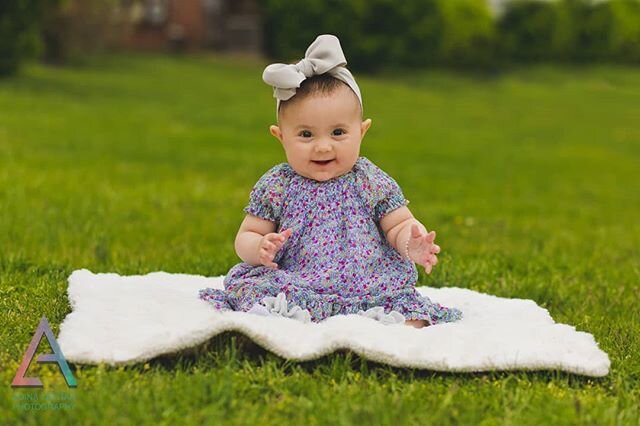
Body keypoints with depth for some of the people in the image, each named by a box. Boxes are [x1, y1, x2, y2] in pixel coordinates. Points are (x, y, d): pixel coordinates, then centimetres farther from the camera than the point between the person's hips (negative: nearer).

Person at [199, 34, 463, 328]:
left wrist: (410, 244, -19)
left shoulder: (372, 183, 4)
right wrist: (259, 248, -18)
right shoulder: (275, 187, 3)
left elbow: (400, 226, 7)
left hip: (369, 290, -1)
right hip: (293, 290, 1)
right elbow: (246, 237, 8)